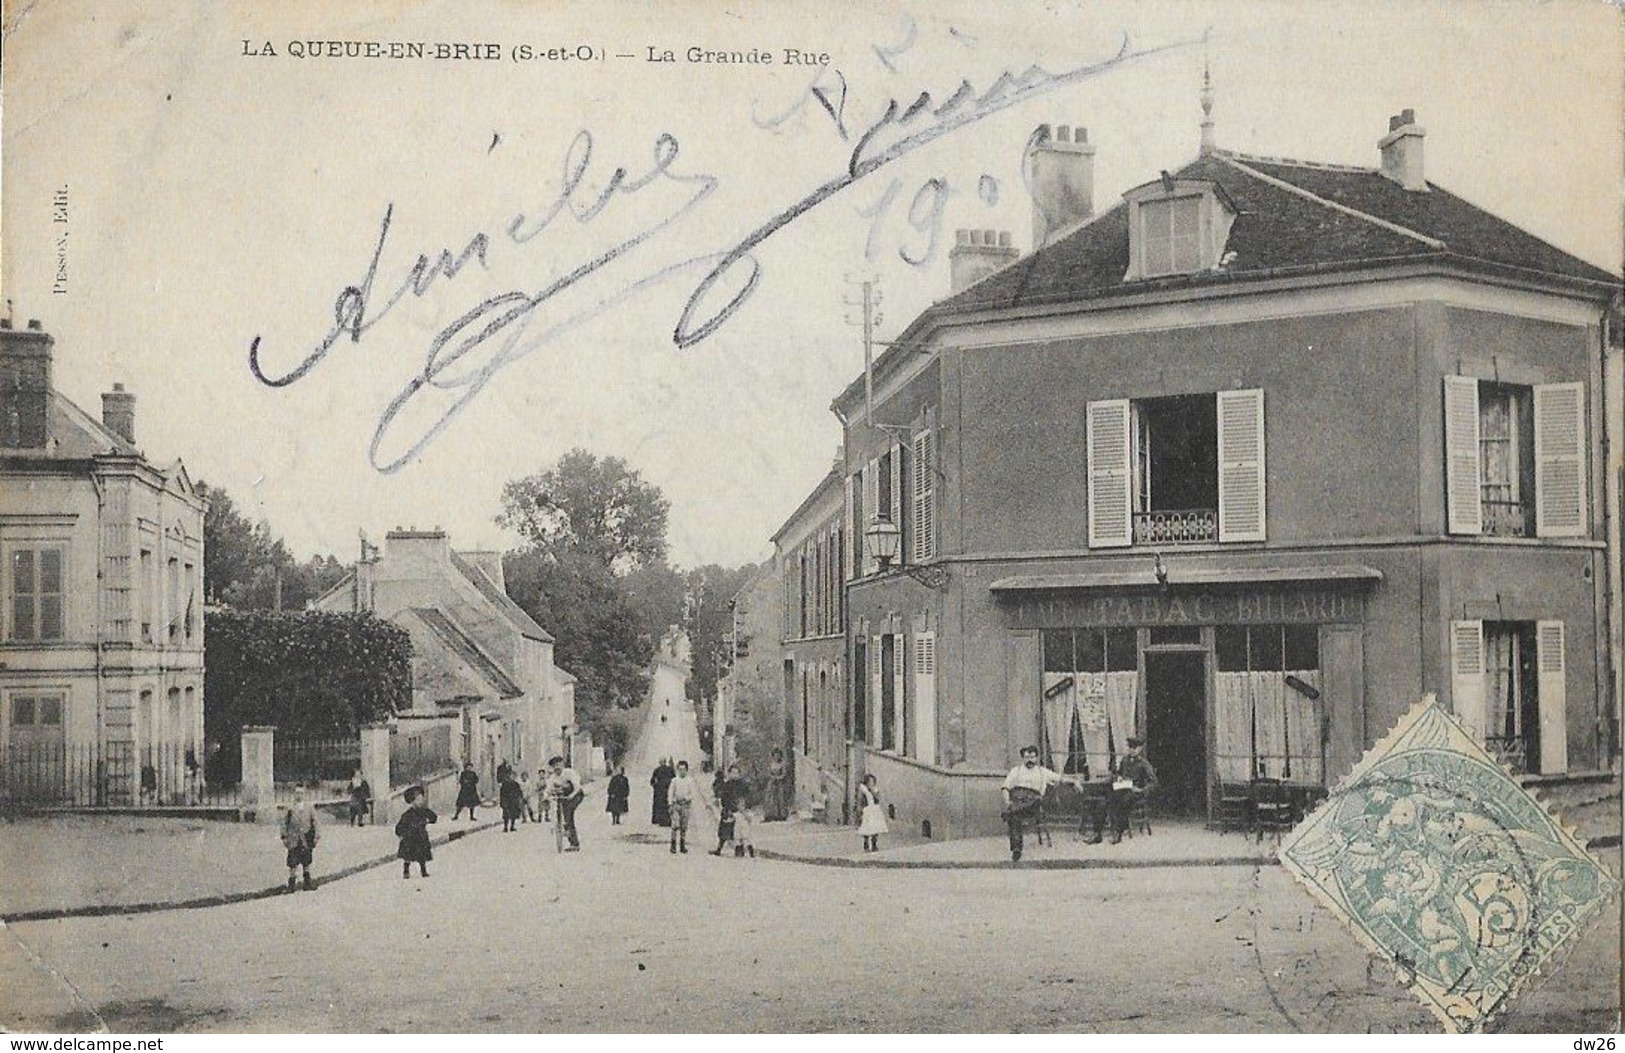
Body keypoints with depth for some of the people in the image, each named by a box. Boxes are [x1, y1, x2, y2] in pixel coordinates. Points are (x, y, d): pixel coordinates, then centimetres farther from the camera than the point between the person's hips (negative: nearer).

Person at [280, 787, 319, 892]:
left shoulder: (309, 807, 4)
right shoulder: (290, 808, -2)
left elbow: (314, 821, 7)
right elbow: (284, 822, 0)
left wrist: (315, 836, 3)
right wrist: (284, 836, -4)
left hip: (306, 838, 2)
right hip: (293, 839, -2)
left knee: (307, 861, 11)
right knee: (292, 863, -1)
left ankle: (307, 883, 20)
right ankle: (291, 884, 8)